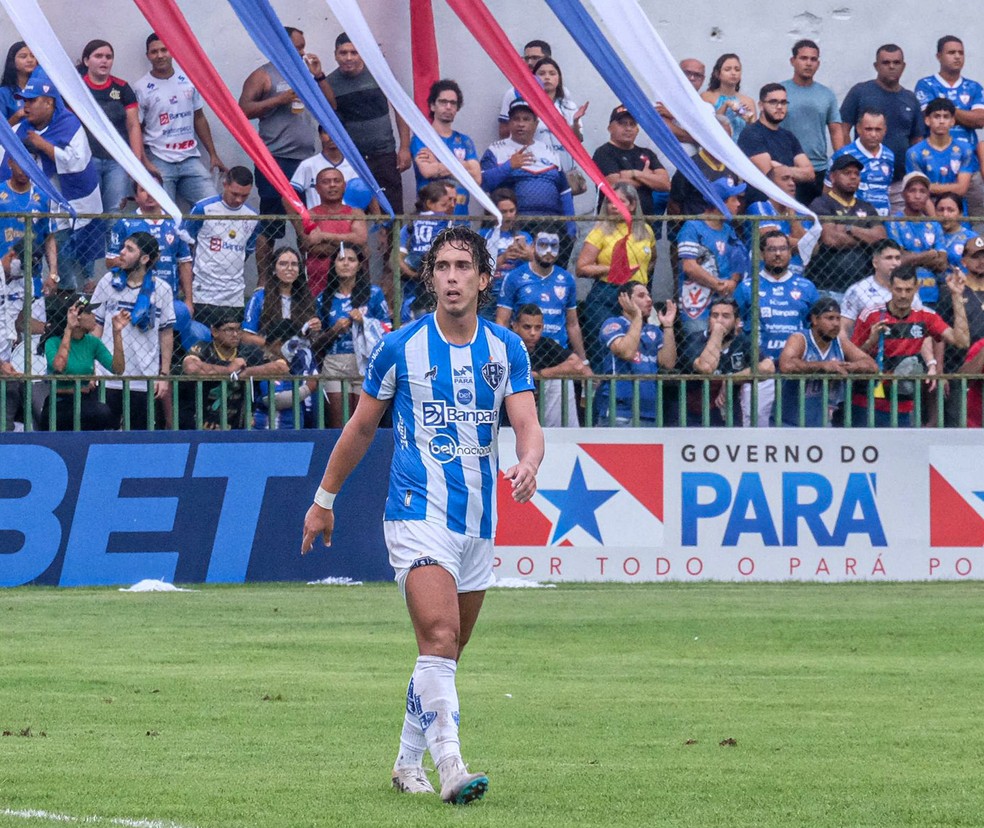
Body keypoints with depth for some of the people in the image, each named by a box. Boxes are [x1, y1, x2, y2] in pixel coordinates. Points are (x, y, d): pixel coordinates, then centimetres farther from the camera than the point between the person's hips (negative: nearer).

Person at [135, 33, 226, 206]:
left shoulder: (188, 80, 9)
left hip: (190, 159, 4)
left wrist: (213, 154, 15)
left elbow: (199, 119, 17)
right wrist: (145, 164, -16)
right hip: (159, 162, -4)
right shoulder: (141, 88, -1)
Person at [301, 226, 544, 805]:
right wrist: (324, 500, 14)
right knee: (440, 636, -21)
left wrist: (529, 464, -27)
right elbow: (362, 428, 9)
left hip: (479, 520, 4)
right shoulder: (401, 348, -2)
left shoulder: (508, 350, 5)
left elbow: (528, 425, -4)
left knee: (447, 651, 13)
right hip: (418, 513, -4)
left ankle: (409, 762, 29)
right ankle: (450, 768, -28)